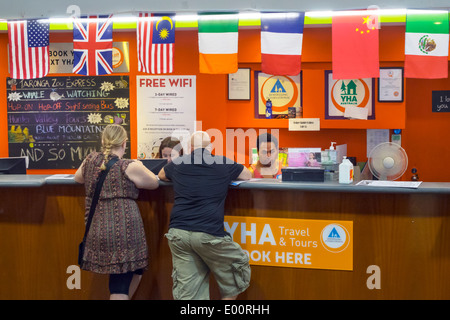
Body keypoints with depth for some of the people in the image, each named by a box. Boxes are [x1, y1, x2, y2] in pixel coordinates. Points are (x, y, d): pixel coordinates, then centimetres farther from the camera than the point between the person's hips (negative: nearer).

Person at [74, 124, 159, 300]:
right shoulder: (129, 167, -9)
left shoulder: (90, 160, 7)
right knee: (120, 287, -1)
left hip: (97, 231, 6)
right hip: (123, 231, -6)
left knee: (136, 271, 24)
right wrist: (140, 167, 23)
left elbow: (77, 178, 27)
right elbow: (154, 183, 7)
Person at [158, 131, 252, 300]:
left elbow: (161, 175, 36)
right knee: (238, 268, 18)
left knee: (186, 290, 6)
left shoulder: (178, 164, 13)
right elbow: (247, 175, 24)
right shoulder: (223, 164, 6)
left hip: (178, 233, 4)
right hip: (209, 233, -3)